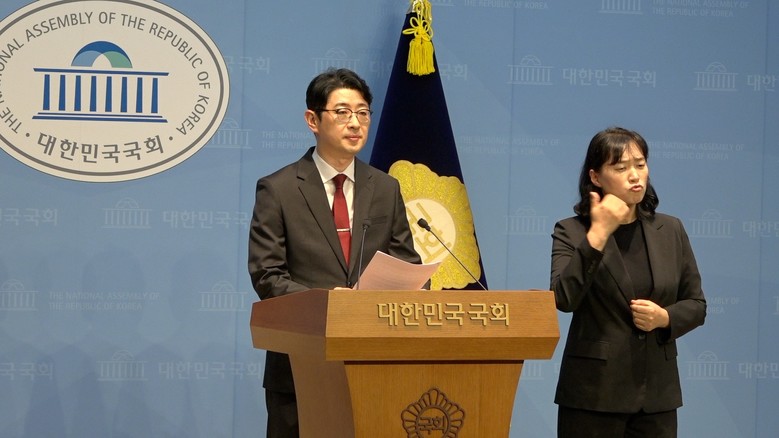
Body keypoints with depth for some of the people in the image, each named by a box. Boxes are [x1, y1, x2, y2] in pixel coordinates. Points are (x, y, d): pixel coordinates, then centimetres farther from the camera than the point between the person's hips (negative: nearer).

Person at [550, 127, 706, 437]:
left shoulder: (670, 230, 10)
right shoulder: (571, 232, -1)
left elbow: (696, 305, 13)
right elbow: (563, 299, -17)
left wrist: (664, 318, -8)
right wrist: (597, 234, -19)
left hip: (656, 396, 3)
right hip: (594, 393, -3)